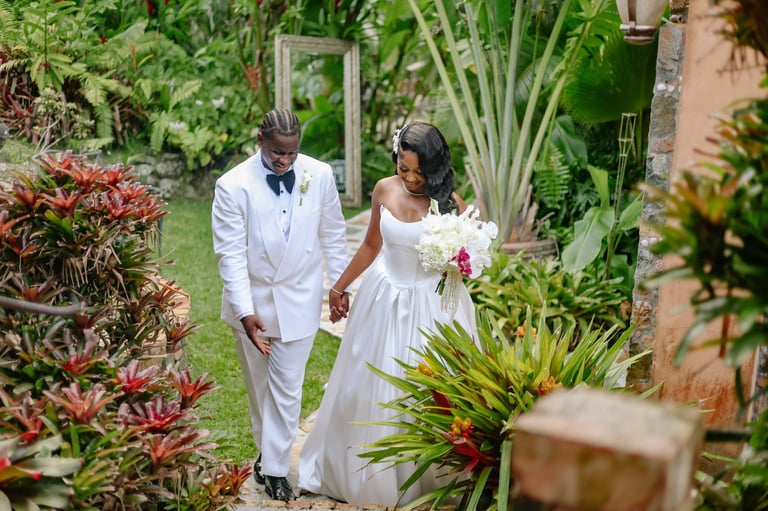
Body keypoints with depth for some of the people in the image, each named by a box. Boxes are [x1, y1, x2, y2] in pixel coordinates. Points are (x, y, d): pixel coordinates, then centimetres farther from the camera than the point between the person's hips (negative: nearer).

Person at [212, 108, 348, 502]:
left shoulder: (320, 175, -9)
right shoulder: (233, 186, -16)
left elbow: (333, 234, 2)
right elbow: (230, 253, -17)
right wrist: (246, 311, -24)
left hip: (298, 301, 0)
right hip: (251, 302, 0)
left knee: (287, 388, 3)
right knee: (258, 384, 17)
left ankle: (274, 468, 17)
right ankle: (271, 450, 39)